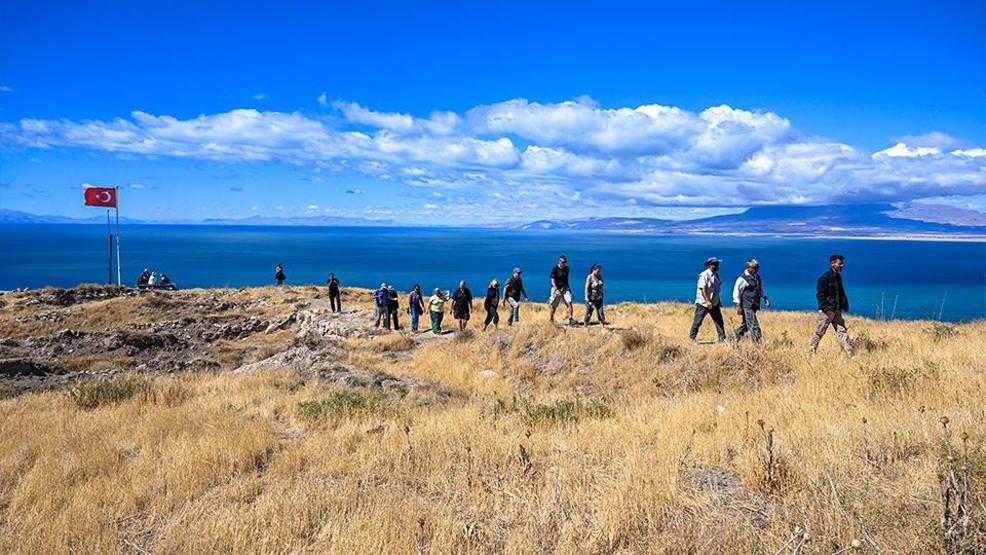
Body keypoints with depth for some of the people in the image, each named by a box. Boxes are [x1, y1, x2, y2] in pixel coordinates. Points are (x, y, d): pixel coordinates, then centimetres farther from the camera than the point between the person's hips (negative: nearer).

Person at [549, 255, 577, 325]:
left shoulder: (567, 268, 6)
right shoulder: (555, 269, -10)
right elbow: (553, 280, -14)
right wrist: (556, 290, -24)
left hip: (565, 288, 4)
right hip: (557, 289, -4)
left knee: (569, 303, -14)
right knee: (554, 306, 4)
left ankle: (570, 319, -18)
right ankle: (551, 320, 21)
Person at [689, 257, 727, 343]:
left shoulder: (716, 275, 10)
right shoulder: (704, 275, -15)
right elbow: (702, 289, -20)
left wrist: (719, 302, 17)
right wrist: (707, 301, -25)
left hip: (714, 303, 8)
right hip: (703, 303, -8)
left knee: (719, 321, 3)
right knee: (698, 321, 0)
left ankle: (722, 338, 7)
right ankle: (692, 337, 12)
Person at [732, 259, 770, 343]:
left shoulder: (757, 277, 13)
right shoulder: (742, 278, -11)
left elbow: (760, 289, 28)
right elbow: (736, 291, -11)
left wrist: (765, 298, 13)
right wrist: (738, 305, -15)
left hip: (754, 306, 8)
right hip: (746, 306, -8)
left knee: (745, 324, 15)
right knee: (753, 325, -11)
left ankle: (734, 338, 29)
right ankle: (758, 342, -11)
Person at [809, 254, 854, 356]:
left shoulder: (838, 277, 14)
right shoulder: (824, 277, -12)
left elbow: (841, 293, 21)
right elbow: (820, 294, -15)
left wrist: (844, 305, 10)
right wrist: (826, 308, -20)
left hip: (837, 310, 8)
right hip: (826, 311, -8)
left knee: (842, 331, 4)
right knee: (820, 332, 0)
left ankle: (850, 354, 2)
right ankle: (811, 351, 12)